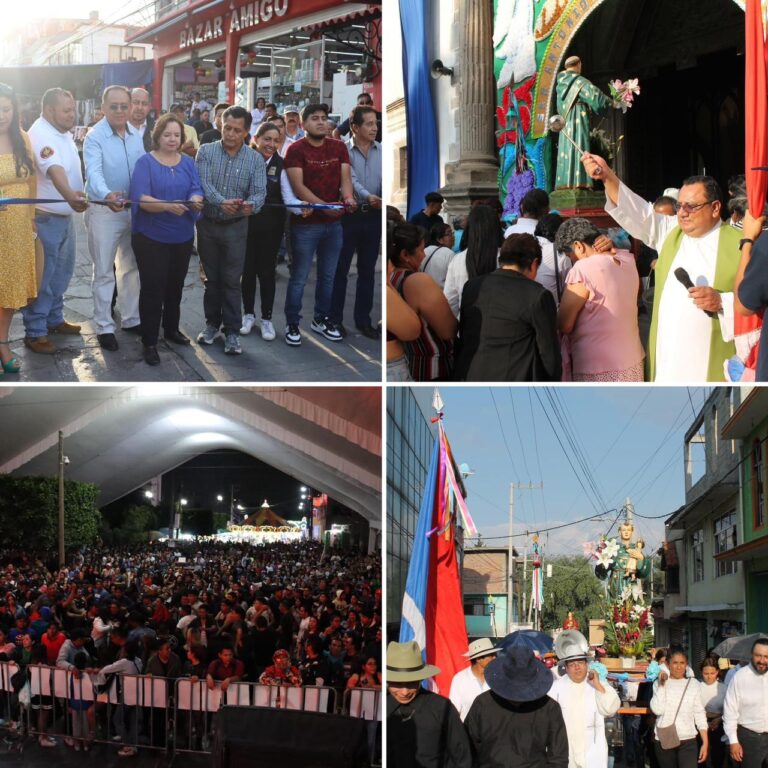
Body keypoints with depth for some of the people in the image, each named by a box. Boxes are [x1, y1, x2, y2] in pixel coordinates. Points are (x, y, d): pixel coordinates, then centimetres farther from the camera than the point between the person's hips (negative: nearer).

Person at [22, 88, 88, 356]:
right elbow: (54, 169, -39)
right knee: (42, 277, -3)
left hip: (65, 214, 9)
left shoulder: (64, 132, 9)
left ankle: (54, 319, 33)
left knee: (61, 273, 19)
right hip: (45, 217, -9)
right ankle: (34, 332, 4)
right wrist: (69, 195, -53)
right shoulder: (41, 133, -22)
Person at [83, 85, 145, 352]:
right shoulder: (95, 137, -16)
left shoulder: (136, 135, 3)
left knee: (131, 267, 17)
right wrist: (107, 195, -48)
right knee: (104, 272, 2)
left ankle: (131, 319, 31)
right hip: (104, 210, -6)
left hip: (134, 209, 6)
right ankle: (104, 327, 11)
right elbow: (94, 172, -30)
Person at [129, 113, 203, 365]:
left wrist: (195, 200, -29)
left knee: (175, 285, 19)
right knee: (153, 288, -5)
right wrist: (168, 206, -36)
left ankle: (172, 329, 37)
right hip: (151, 237, -5)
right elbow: (141, 199, -20)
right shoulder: (146, 162, -9)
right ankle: (149, 342, 3)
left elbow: (196, 190, -5)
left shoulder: (188, 162, 5)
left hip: (182, 236, 5)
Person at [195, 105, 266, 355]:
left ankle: (232, 331, 7)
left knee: (231, 281, 1)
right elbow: (203, 183, -17)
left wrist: (250, 205, -36)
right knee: (212, 278, 12)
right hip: (208, 223, 1)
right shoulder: (206, 152, -4)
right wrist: (222, 202, -37)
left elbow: (259, 192, -12)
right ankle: (212, 323, 26)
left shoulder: (255, 159, -3)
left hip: (236, 227, -1)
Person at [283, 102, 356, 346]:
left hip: (334, 222, 5)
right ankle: (292, 324, 11)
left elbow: (345, 177, -2)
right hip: (306, 223, -5)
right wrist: (323, 206, -28)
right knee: (299, 277, 0)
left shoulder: (339, 147, 7)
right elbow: (298, 186, -17)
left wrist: (348, 198, -24)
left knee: (328, 275, 15)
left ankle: (322, 319, 29)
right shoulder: (296, 149, -9)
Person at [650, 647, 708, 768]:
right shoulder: (660, 683, 3)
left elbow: (699, 714, 6)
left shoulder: (693, 684, 5)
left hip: (688, 741, -1)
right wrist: (661, 685, -10)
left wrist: (705, 742, 2)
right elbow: (657, 710, -11)